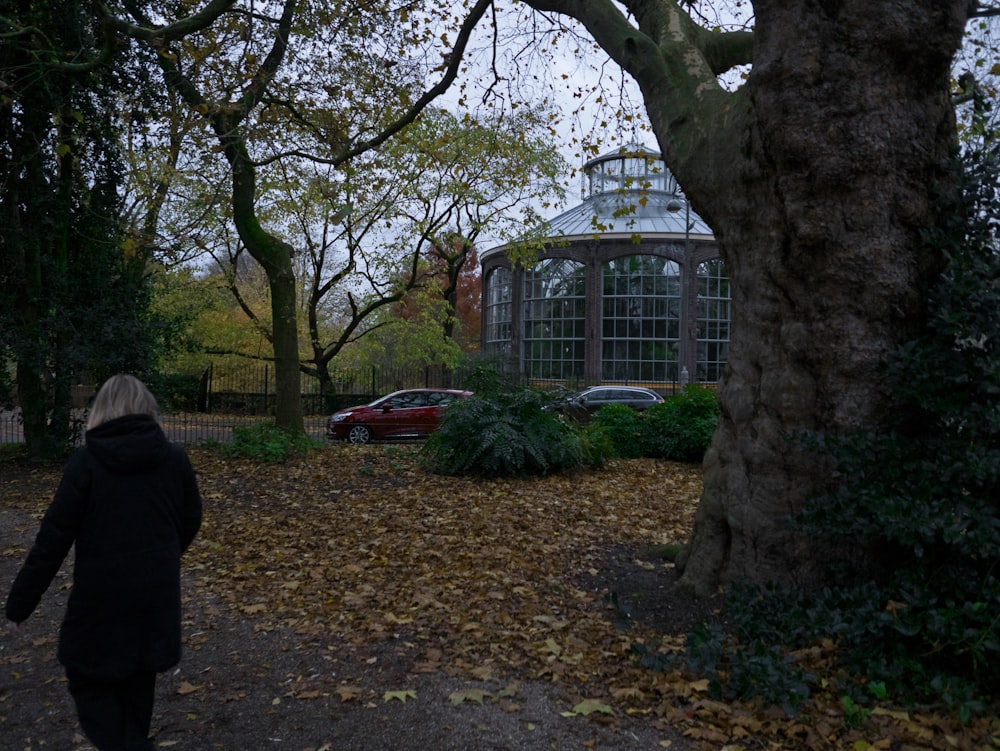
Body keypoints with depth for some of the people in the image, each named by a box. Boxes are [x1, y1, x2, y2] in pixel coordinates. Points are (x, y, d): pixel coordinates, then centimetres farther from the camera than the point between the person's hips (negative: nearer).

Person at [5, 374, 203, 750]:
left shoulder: (85, 462, -13)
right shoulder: (175, 457, -4)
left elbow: (53, 539, -11)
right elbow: (190, 520, 7)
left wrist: (19, 602, 0)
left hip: (102, 596, -4)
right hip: (157, 592, 4)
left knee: (88, 679, 14)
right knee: (137, 677, 22)